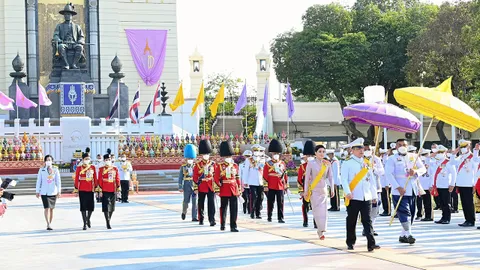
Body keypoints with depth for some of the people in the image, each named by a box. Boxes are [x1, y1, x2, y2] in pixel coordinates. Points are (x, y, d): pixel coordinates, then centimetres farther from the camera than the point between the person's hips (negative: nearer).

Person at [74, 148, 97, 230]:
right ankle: (85, 223, 7)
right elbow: (76, 179, -1)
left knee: (91, 206, 2)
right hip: (82, 190, -2)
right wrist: (76, 189, -4)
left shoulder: (93, 167, 7)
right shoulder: (79, 168, -1)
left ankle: (88, 219, 30)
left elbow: (95, 178, 10)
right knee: (83, 207, 0)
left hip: (90, 189, 3)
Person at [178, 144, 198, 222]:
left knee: (195, 201, -2)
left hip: (195, 186, 1)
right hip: (187, 186, -1)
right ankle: (184, 212, 34)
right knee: (186, 201, 3)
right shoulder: (183, 167, 2)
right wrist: (180, 187, -4)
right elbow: (180, 178, 1)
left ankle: (194, 217, 2)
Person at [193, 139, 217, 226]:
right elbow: (195, 177, -1)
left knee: (211, 204, -7)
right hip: (201, 187, -1)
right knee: (201, 204, 8)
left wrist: (216, 187, 6)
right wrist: (196, 188, -6)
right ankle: (201, 219, 20)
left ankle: (212, 220, -8)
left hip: (211, 187, 1)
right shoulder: (198, 165, 0)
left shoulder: (212, 164, 6)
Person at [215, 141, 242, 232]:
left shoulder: (235, 166, 10)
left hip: (234, 190, 3)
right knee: (223, 208, 8)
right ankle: (222, 225, 21)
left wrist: (239, 189, 9)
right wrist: (217, 189, -9)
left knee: (234, 209, -2)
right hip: (224, 191, -3)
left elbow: (237, 178, 12)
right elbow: (216, 179, -4)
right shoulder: (219, 166, -1)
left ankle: (233, 226, 1)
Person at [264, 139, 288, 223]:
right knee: (270, 202, 5)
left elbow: (285, 175, 12)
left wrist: (286, 185, 10)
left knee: (280, 203, 0)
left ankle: (280, 218, 2)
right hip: (271, 187, -2)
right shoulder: (268, 164, 1)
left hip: (280, 187, 2)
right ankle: (269, 217, 17)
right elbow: (265, 176, -2)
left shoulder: (282, 164, 10)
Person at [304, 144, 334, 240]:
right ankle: (321, 231, -5)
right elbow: (307, 178, -3)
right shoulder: (311, 163, -5)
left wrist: (332, 189, 0)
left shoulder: (327, 163, 3)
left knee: (324, 211, -1)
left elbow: (331, 177, 7)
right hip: (314, 190, -3)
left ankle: (321, 231, 10)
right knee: (317, 210, -9)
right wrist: (306, 191, -5)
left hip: (324, 190, 3)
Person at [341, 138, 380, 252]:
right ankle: (350, 242, 19)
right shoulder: (347, 163, -2)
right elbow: (344, 180, -10)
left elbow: (371, 180, 19)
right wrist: (347, 192, -24)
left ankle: (371, 243, -9)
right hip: (353, 198, -3)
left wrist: (374, 194, 18)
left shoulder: (367, 163, 14)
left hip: (367, 197, 4)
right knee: (351, 221, 7)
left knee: (367, 221, -3)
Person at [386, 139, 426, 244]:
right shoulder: (392, 159, 0)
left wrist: (416, 171, -15)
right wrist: (398, 187, -20)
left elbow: (423, 169, 9)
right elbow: (389, 174, -10)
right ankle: (409, 235, -16)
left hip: (413, 191, 5)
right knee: (404, 212, -14)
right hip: (400, 191, -5)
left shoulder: (414, 157, 14)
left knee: (411, 213, 8)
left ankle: (403, 235, 18)